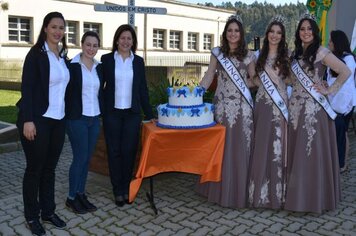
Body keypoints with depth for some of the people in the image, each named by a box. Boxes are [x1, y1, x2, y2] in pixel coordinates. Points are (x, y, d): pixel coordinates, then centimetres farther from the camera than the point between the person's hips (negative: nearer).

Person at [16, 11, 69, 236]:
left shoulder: (63, 56, 11)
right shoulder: (36, 53, -8)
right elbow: (27, 88, -14)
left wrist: (65, 116, 10)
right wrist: (28, 120, -19)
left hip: (58, 120, 6)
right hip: (38, 119, -6)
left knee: (50, 167, 13)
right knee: (35, 168, 5)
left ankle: (48, 211, 26)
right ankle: (32, 216, 21)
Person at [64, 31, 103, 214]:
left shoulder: (99, 67, 10)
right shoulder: (72, 66, -7)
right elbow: (65, 92, -7)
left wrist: (101, 112, 10)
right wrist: (67, 115, -11)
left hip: (94, 118, 6)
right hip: (77, 118, -6)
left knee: (87, 158, 10)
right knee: (80, 157, -2)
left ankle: (81, 194, 23)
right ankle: (71, 197, 13)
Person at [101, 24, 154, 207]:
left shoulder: (138, 61, 7)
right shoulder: (106, 59, 1)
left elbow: (143, 89, 8)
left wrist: (149, 114, 6)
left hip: (132, 113, 1)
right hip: (112, 113, -1)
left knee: (129, 151, 4)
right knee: (114, 151, 5)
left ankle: (126, 188, 19)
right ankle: (117, 190, 16)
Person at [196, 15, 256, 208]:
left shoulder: (248, 55, 5)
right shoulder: (217, 53, 7)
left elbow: (255, 79, 12)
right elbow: (208, 77, 7)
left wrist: (243, 83, -8)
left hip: (241, 106, -1)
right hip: (222, 105, 1)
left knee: (239, 148, 2)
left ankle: (238, 191, 15)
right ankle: (219, 189, 18)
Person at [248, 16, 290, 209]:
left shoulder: (286, 56, 3)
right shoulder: (260, 56, 11)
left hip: (279, 105, -2)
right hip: (262, 104, 3)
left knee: (276, 147, 0)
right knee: (260, 147, 4)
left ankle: (275, 192, 12)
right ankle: (260, 190, 15)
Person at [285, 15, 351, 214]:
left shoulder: (321, 52, -5)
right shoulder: (296, 53, 14)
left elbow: (346, 71, -9)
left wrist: (330, 90, -9)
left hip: (314, 108, -6)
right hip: (296, 106, 6)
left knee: (313, 152, -2)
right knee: (297, 152, 8)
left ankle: (314, 197, 10)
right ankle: (297, 194, 19)